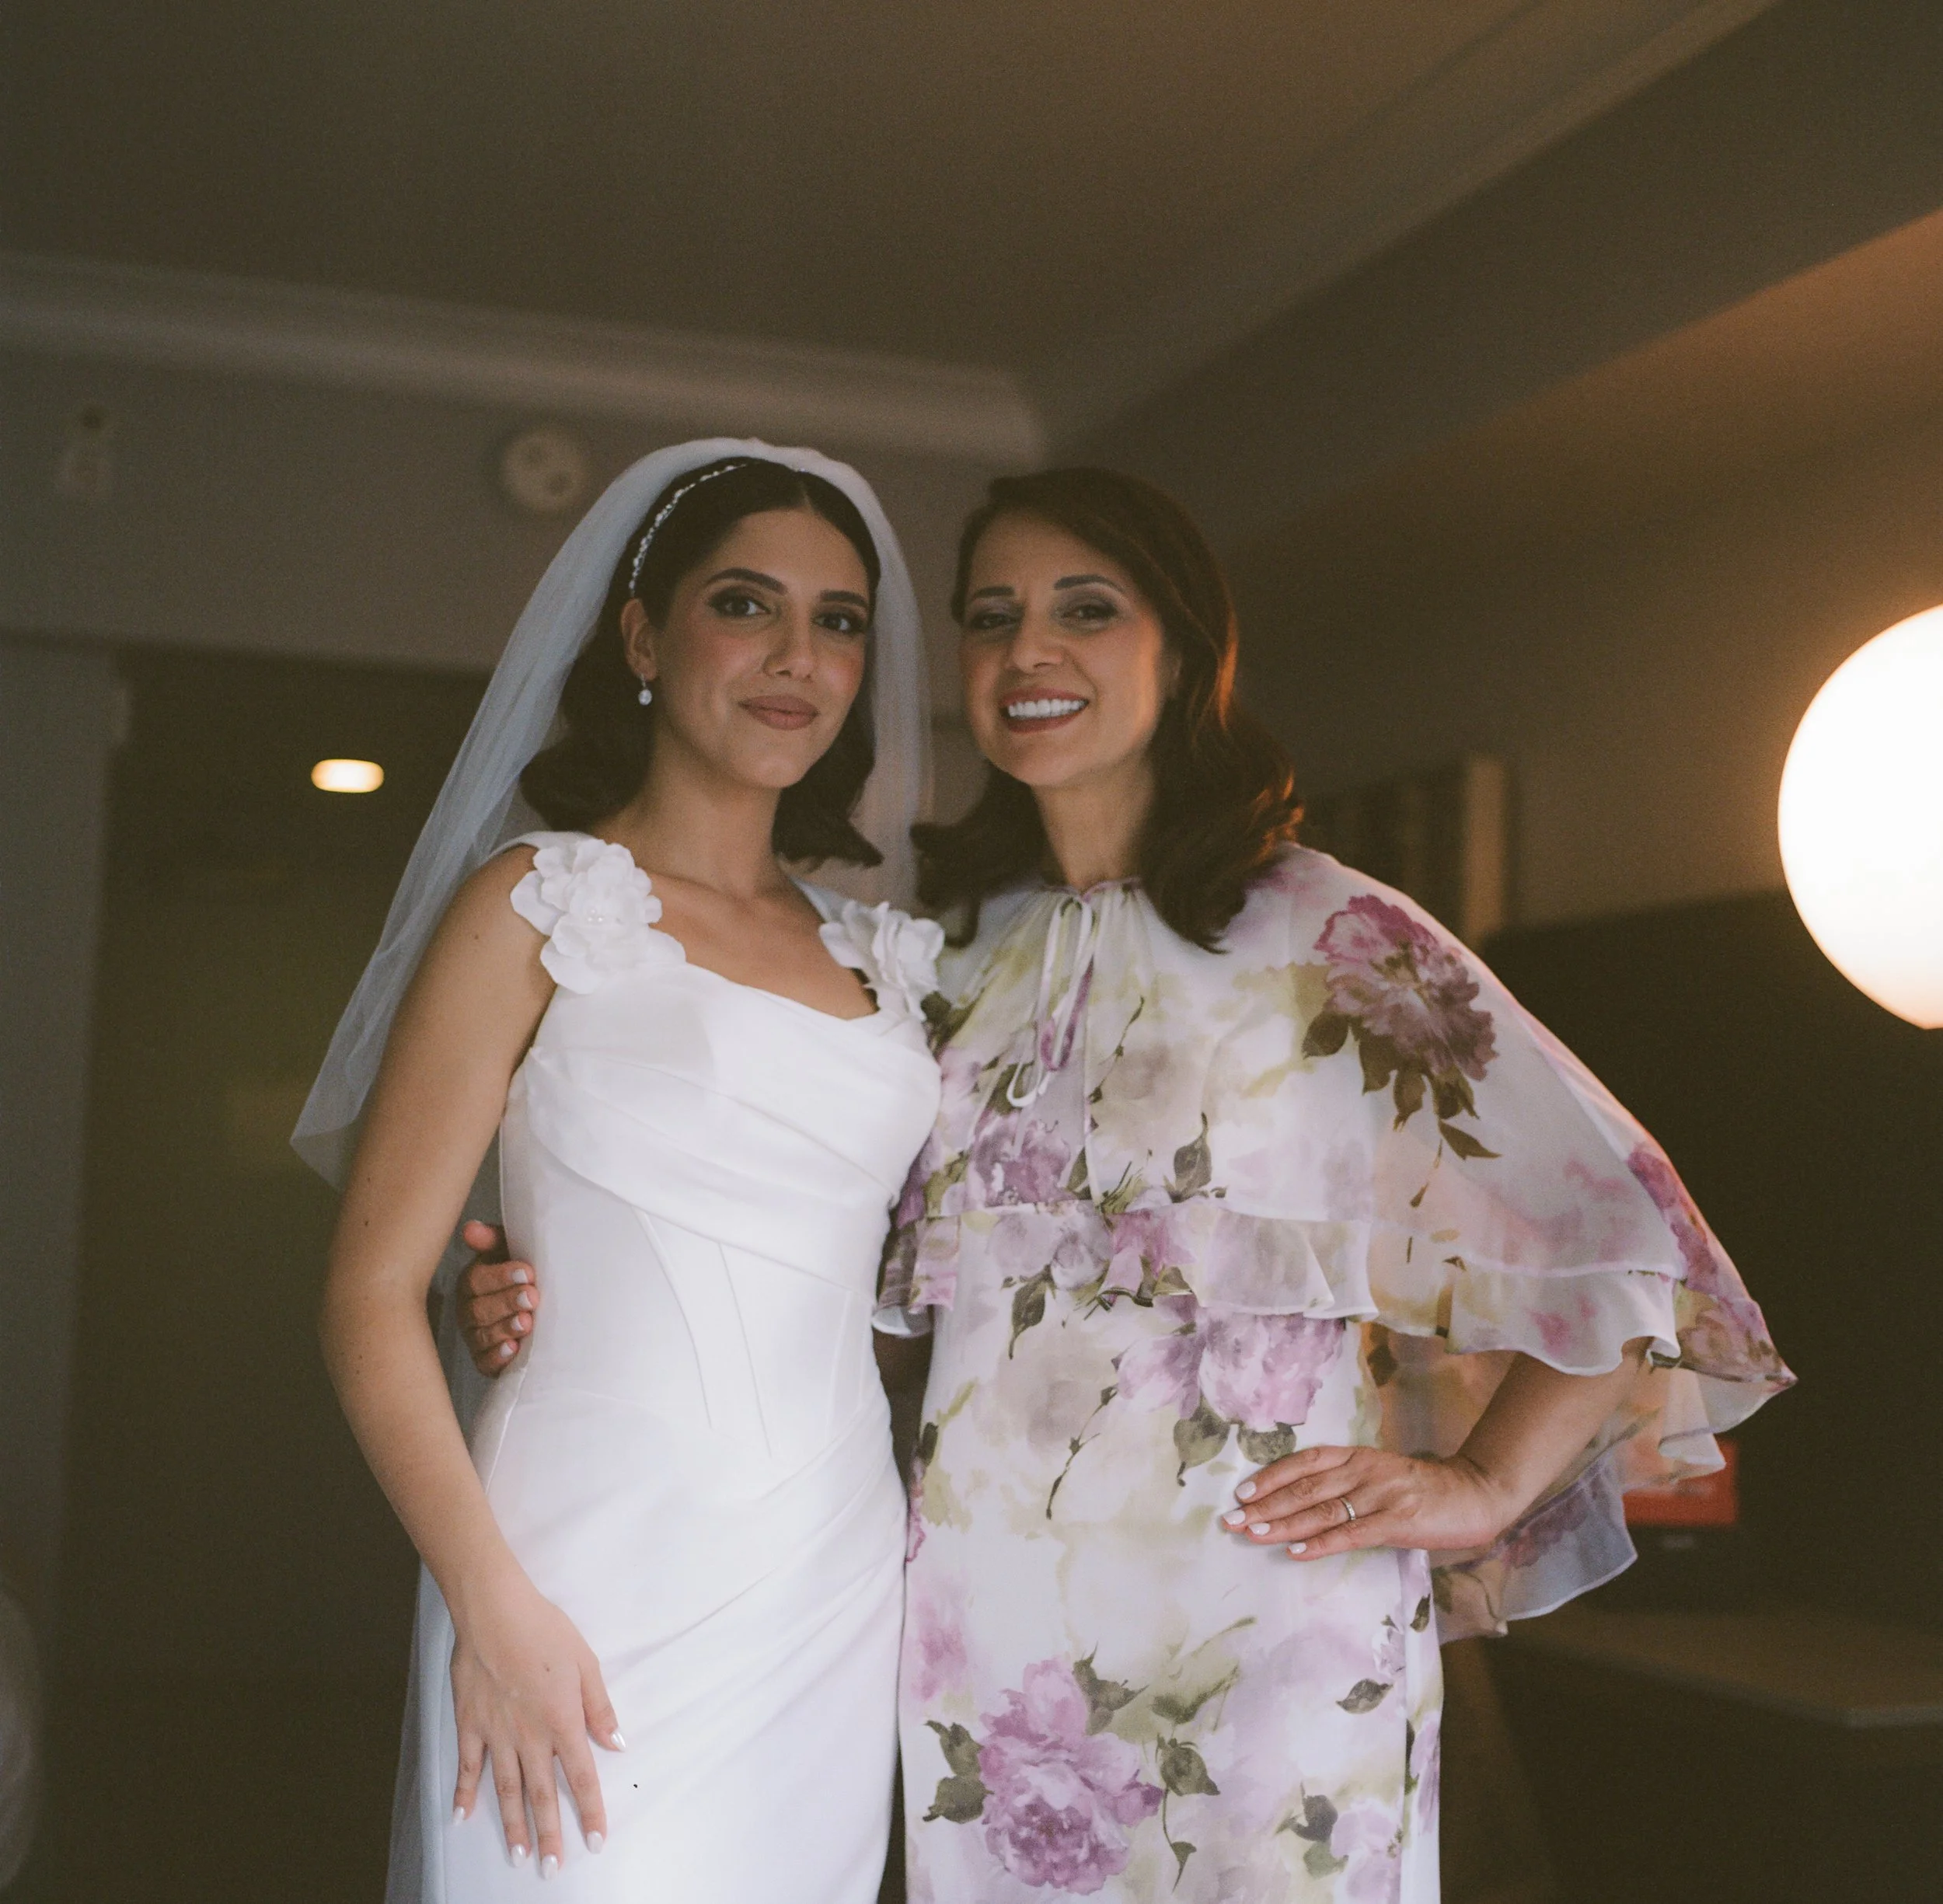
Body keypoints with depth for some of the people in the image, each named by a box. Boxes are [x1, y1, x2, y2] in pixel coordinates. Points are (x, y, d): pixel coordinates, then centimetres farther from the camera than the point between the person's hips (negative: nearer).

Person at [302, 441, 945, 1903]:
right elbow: (374, 1292, -7)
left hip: (841, 1593, 5)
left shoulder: (877, 956, 13)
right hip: (598, 1594, -5)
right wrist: (494, 1604, -16)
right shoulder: (541, 907, -2)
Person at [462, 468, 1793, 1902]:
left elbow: (1628, 1235, -2)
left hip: (1267, 1614, -3)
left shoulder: (1331, 935, -4)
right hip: (986, 1612, 4)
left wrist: (1484, 1487, -6)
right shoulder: (953, 949, 9)